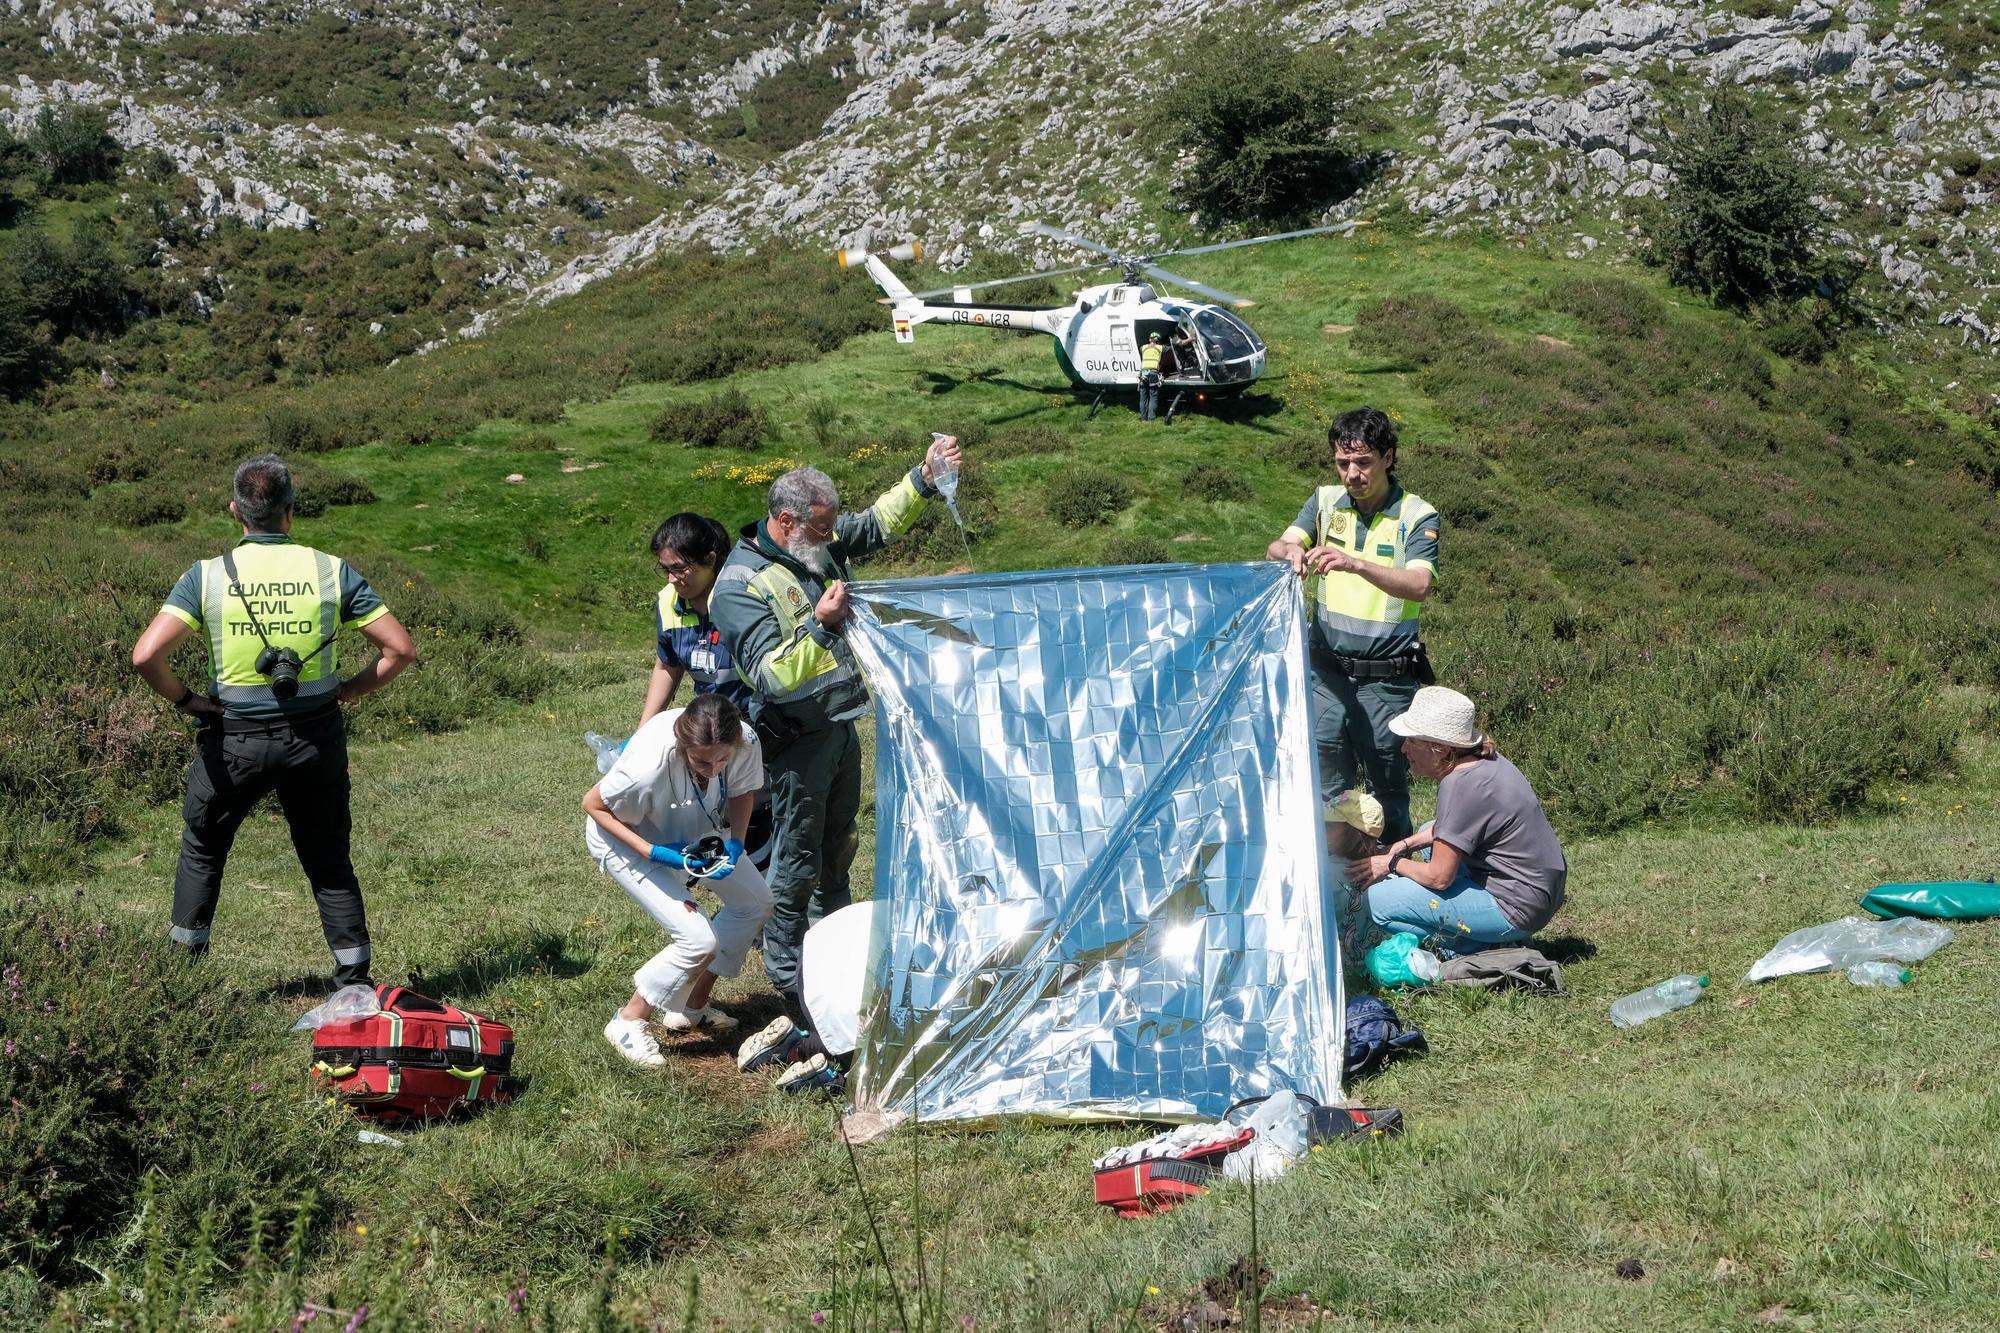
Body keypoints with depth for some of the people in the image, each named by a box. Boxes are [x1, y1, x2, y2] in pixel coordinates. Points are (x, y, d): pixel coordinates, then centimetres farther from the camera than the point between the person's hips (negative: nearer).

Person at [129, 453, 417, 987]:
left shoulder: (207, 575, -7)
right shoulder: (331, 571, -5)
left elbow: (146, 655, -18)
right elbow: (400, 649, -6)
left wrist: (184, 699, -2)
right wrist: (346, 690, 4)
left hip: (234, 738, 0)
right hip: (316, 738, 1)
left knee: (202, 848, 23)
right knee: (329, 861, 16)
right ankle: (354, 978, 15)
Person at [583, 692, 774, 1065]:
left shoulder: (746, 742, -29)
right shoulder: (649, 765, -43)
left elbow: (741, 791, -6)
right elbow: (593, 804, -25)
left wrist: (735, 842, -23)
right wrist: (653, 853, -32)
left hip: (696, 826, 7)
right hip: (628, 836, -6)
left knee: (755, 902, 9)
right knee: (699, 939, -17)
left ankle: (691, 1006, 23)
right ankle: (628, 1021, 4)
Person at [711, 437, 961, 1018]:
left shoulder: (817, 545, 2)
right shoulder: (740, 586, -22)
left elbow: (878, 523, 16)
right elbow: (771, 675, -28)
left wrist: (925, 477, 4)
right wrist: (820, 627, -34)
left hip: (842, 726, 8)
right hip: (799, 742, -8)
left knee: (837, 850, 21)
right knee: (798, 863, 1)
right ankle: (787, 977, 16)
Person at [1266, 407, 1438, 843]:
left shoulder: (1416, 516, -8)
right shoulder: (1326, 501, 5)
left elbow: (1419, 586, -24)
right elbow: (1275, 549, -6)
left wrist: (1354, 564, -39)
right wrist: (1291, 551, -31)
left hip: (1386, 679, -3)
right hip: (1327, 671, 3)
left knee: (1388, 787, 8)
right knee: (1327, 789, 10)